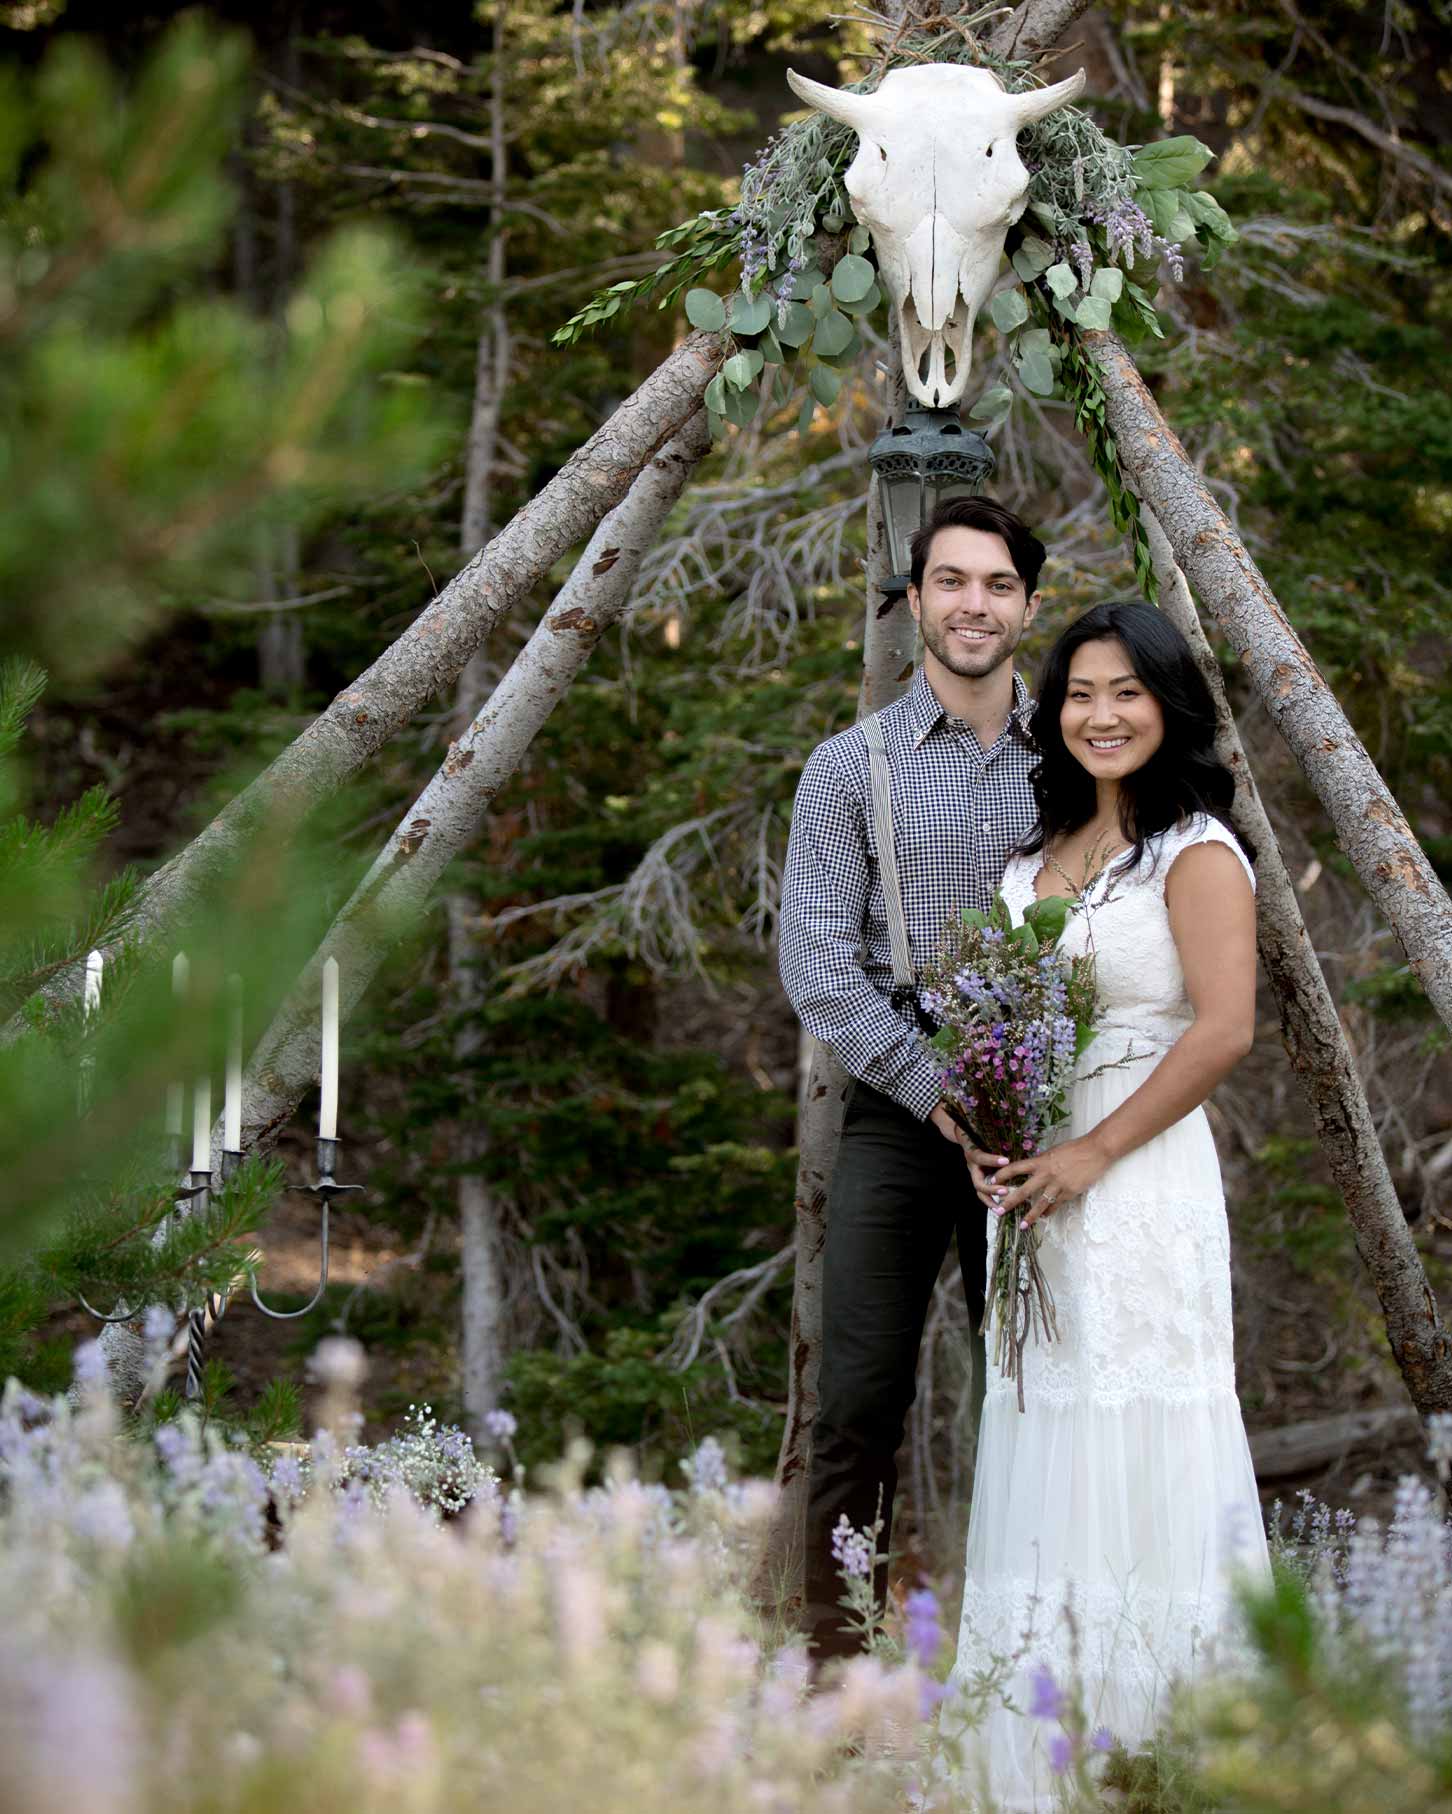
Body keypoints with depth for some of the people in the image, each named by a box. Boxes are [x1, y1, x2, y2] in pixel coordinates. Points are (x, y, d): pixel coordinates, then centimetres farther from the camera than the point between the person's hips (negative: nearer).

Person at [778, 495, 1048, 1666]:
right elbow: (816, 959, -4)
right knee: (864, 1395, -3)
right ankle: (837, 1643, 5)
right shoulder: (853, 766, 2)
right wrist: (936, 1090, -11)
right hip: (899, 1116, -1)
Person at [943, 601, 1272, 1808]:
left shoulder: (1196, 851, -7)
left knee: (1134, 1449, -5)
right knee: (1044, 1460, 8)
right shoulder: (1037, 854, 15)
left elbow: (1225, 1030, -17)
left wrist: (1090, 1154, -16)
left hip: (1138, 1186, -7)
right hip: (1032, 1181, 7)